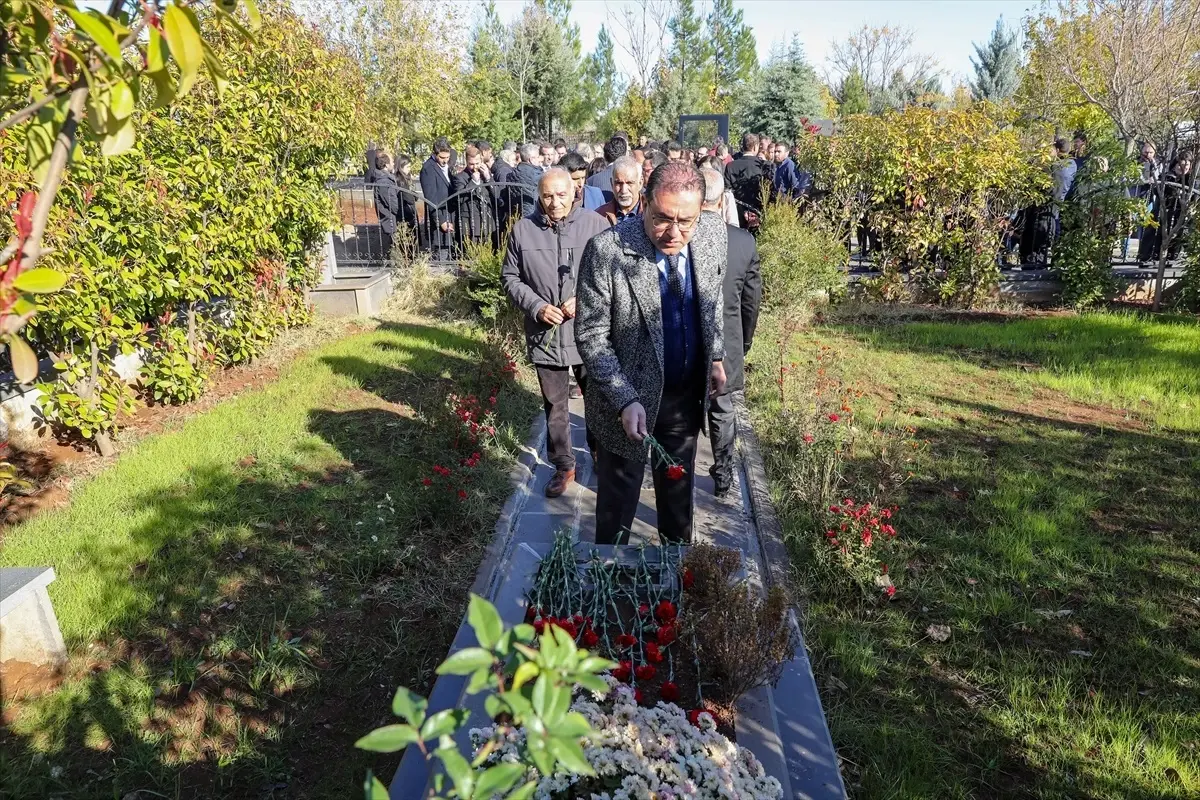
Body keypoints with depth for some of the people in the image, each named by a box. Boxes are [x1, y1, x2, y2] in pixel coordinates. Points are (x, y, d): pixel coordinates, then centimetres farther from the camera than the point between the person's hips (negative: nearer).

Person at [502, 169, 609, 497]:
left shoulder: (596, 224, -7)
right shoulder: (523, 229, -2)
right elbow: (510, 278, 4)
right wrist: (536, 307, -10)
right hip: (545, 335, 2)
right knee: (554, 406, 14)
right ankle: (563, 466, 31)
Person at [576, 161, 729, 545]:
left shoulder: (715, 234, -10)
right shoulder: (606, 251, -25)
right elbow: (591, 336, -19)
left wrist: (716, 357, 10)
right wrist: (625, 400, -26)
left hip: (690, 392, 5)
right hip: (631, 394, -4)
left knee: (679, 481, 26)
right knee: (619, 495, 14)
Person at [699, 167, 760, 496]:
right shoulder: (745, 242, -9)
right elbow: (751, 301, 0)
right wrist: (744, 343, 14)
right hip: (725, 346, 2)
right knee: (722, 412, 19)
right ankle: (723, 477, 32)